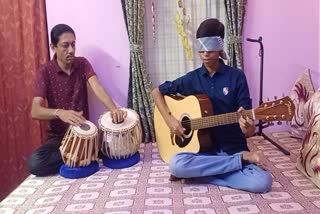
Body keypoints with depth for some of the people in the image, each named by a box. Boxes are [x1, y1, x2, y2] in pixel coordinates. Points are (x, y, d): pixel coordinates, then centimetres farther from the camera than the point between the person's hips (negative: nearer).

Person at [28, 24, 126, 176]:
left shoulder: (82, 64, -2)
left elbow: (97, 87, -20)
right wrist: (59, 112, -42)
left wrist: (114, 110, -41)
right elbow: (35, 111, -20)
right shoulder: (44, 72, -10)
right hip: (58, 136, -1)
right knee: (35, 162, -30)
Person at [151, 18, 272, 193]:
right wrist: (169, 119, -5)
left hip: (233, 148, -1)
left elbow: (248, 128, -5)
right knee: (176, 165, -31)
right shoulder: (191, 78, 3)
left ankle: (197, 172, -9)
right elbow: (157, 92, 11)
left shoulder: (236, 77, -2)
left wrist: (248, 127, -31)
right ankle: (242, 159, -16)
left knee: (263, 182, -27)